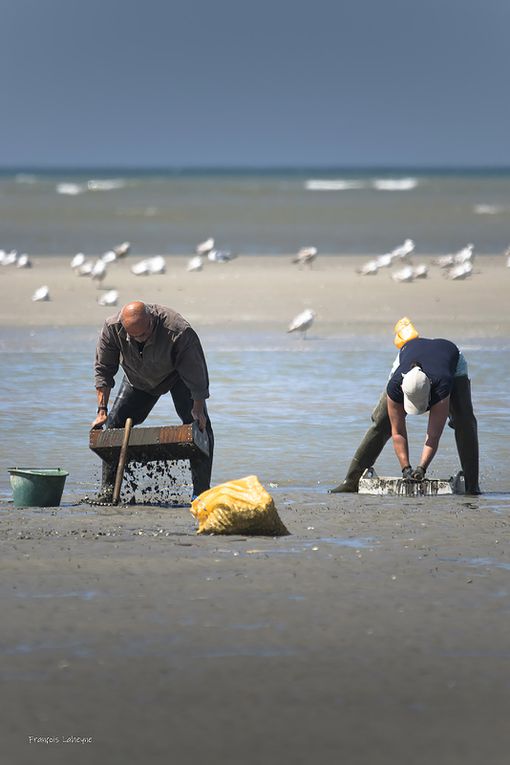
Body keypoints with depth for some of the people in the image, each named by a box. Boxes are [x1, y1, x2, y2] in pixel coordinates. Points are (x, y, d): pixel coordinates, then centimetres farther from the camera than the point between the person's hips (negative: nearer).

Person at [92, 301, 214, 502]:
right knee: (114, 424, -6)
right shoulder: (112, 328, -31)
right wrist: (102, 410, -19)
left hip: (177, 376, -3)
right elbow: (103, 370, -17)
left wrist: (198, 408, -26)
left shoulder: (178, 332, -41)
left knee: (199, 425, -17)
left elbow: (196, 374, -28)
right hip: (138, 379, 3)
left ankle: (201, 492, -13)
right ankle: (107, 491, 3)